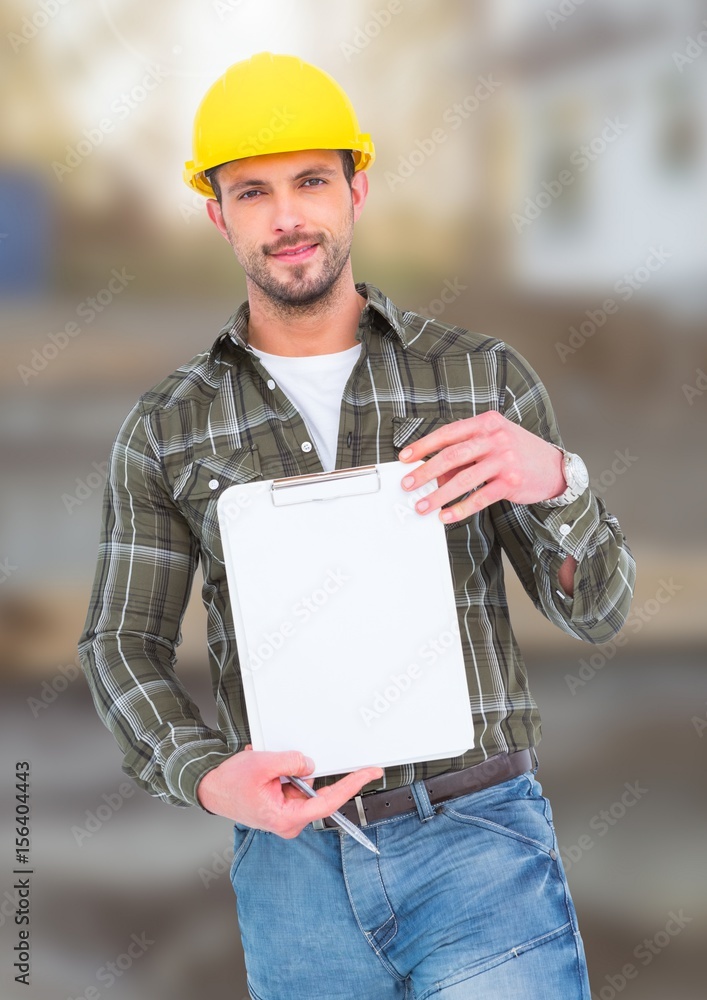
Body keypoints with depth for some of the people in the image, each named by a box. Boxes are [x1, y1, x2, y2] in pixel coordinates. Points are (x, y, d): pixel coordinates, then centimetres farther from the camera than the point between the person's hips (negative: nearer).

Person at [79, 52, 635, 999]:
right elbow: (124, 652, 5)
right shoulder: (165, 430, 4)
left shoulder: (484, 378, 0)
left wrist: (552, 477, -23)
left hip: (477, 840, -1)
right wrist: (210, 779, -17)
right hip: (293, 861, 2)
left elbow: (595, 607, 0)